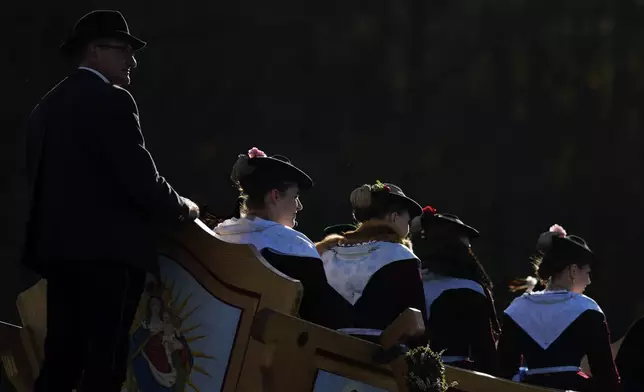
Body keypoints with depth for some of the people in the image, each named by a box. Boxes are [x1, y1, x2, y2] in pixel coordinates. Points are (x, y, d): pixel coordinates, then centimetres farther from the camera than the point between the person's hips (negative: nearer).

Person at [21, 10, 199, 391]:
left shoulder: (47, 106, 15)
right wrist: (182, 208, 5)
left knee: (62, 358, 8)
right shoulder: (110, 101, -9)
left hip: (58, 247, 8)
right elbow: (142, 180, -14)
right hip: (106, 249, -8)